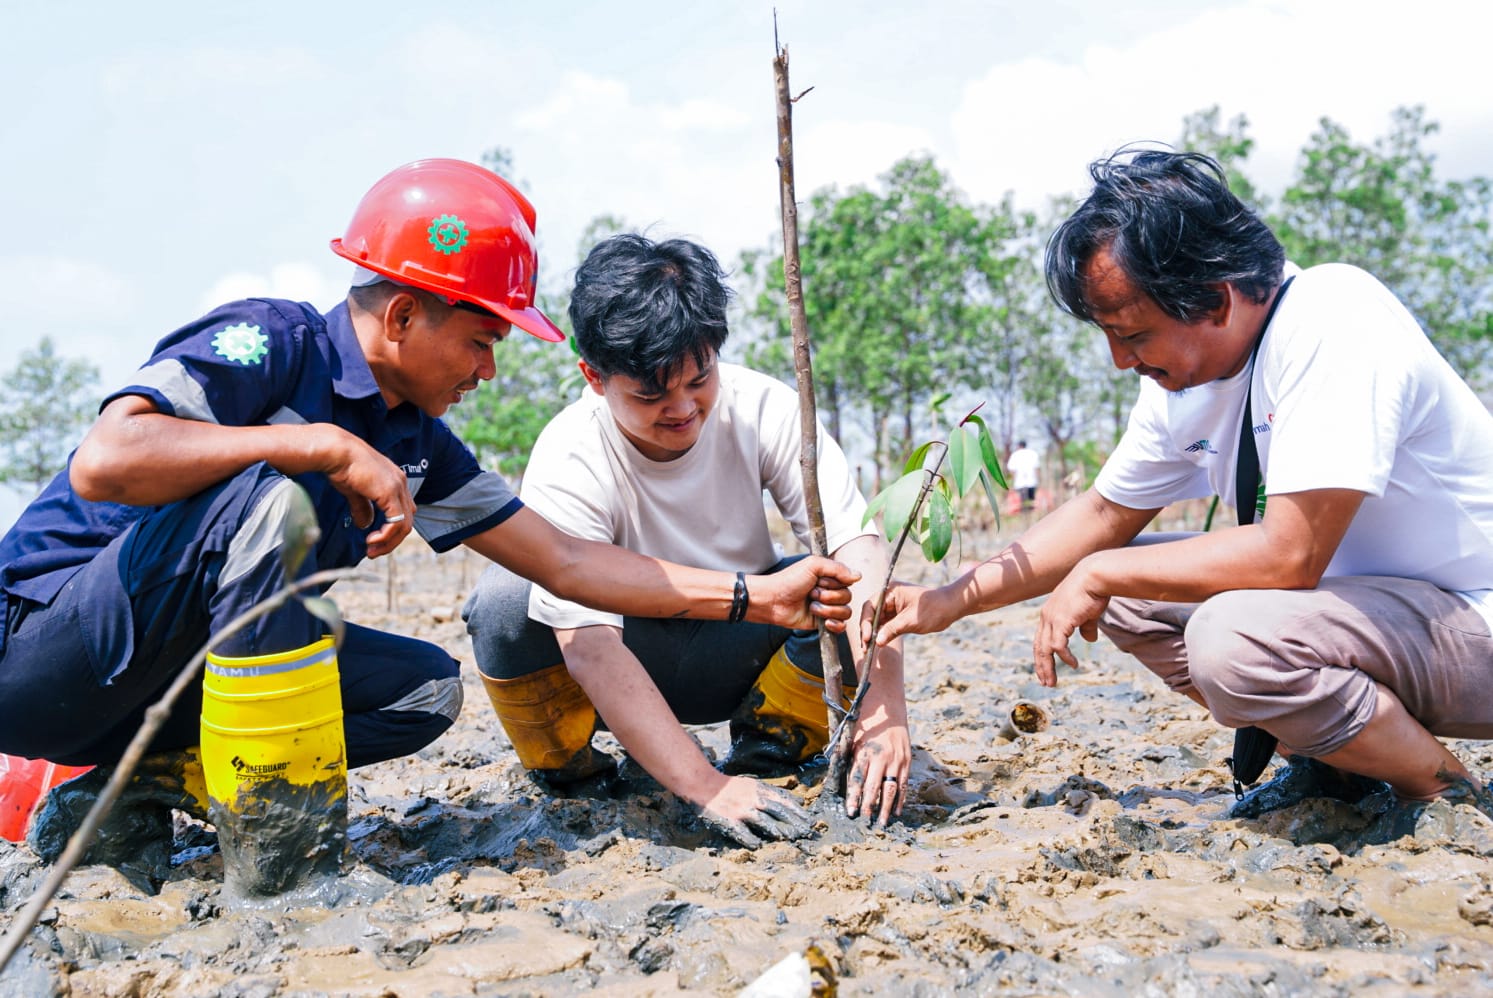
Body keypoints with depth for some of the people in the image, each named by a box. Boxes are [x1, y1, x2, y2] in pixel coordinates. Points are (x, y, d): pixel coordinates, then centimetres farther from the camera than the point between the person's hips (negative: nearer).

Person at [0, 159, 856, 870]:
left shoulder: (414, 445, 4)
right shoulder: (268, 341, -18)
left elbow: (567, 562, 5)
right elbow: (103, 463, -33)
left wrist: (760, 598, 2)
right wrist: (328, 444, -30)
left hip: (160, 674, 8)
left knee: (427, 686, -4)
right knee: (272, 491, -31)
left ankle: (156, 782, -6)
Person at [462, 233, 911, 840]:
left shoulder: (763, 409, -20)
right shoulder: (567, 464, -27)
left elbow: (856, 541, -27)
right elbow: (589, 647, -35)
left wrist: (884, 701, -41)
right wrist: (707, 787, -43)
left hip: (740, 652, 2)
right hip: (627, 669, -2)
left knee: (848, 582, -27)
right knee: (504, 603, -32)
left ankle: (768, 752, -1)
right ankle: (566, 777, -3)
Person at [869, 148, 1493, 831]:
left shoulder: (1332, 322, -26)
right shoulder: (1181, 375, -1)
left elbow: (1289, 554, -32)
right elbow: (1103, 514, 10)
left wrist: (1099, 575, -20)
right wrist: (954, 600, 1)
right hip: (1354, 596, 8)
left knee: (1232, 637, -32)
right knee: (1127, 598, 3)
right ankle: (1331, 766, 9)